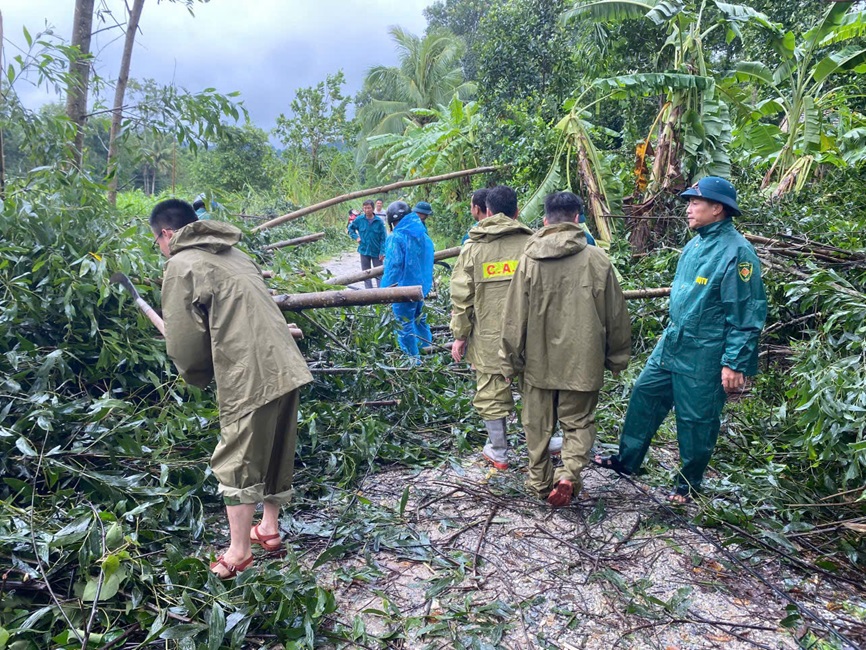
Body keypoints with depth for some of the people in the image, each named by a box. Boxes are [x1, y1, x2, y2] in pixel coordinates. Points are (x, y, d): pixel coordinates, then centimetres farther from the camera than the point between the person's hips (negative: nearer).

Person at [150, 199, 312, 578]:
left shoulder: (181, 265, -4)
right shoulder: (233, 255, 20)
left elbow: (184, 339, -6)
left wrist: (197, 376, 13)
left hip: (248, 379, -8)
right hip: (287, 368, 8)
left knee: (238, 462, 7)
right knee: (275, 455, 20)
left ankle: (238, 552, 18)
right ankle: (269, 529, 36)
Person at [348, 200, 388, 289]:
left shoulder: (379, 221, -10)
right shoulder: (359, 220, -4)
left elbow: (383, 238, -8)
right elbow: (350, 228, 14)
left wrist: (382, 252, -13)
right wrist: (356, 237, -1)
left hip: (376, 252, -2)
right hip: (364, 251, 3)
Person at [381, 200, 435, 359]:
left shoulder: (396, 238, -17)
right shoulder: (423, 235, 6)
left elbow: (392, 267, -20)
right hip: (422, 286, 8)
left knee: (405, 327, 3)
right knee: (420, 321, 22)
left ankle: (413, 360, 10)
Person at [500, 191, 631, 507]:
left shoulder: (529, 259, -7)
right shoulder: (597, 259, -6)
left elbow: (514, 316, -5)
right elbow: (615, 315, 1)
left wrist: (511, 360, 6)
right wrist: (617, 357, 13)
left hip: (537, 361, 1)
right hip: (582, 362, 0)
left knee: (538, 424, 16)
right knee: (578, 423, 13)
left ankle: (540, 481, 26)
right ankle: (569, 473, -7)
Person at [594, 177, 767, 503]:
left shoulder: (737, 251, -18)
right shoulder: (695, 244, 8)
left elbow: (746, 315, -18)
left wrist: (735, 364, -19)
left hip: (704, 355, -8)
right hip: (672, 343, 8)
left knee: (696, 420, 6)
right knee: (644, 394, 13)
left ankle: (689, 484, 26)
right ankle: (627, 460, 28)